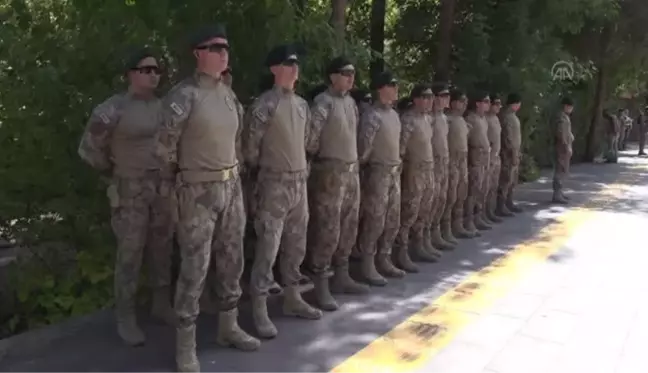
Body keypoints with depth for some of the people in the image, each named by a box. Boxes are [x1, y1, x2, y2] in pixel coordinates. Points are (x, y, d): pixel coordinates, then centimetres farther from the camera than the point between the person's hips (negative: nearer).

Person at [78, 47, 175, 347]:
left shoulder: (164, 107, 7)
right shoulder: (113, 109, -10)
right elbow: (89, 150, -4)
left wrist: (171, 171, 9)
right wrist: (117, 171, 5)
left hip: (164, 190, 5)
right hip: (131, 191, -5)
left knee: (162, 250, 12)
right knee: (130, 254, -1)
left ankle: (162, 305, 27)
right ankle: (125, 319, 12)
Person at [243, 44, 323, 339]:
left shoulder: (302, 104, 11)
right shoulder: (264, 104, -12)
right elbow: (250, 147, -8)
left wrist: (301, 170, 16)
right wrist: (263, 173, 4)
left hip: (300, 182, 7)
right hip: (274, 184, -7)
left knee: (296, 245, 14)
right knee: (268, 246, -5)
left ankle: (292, 299, 27)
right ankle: (259, 310, 4)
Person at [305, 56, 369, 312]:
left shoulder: (351, 102, 13)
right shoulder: (323, 102, -11)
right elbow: (310, 138, -16)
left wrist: (354, 162, 12)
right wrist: (320, 155, 0)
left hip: (352, 171, 8)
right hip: (330, 172, -8)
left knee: (349, 229, 14)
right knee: (327, 230, -4)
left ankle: (341, 277, 27)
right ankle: (321, 286, 5)